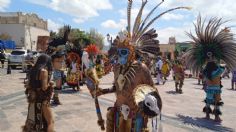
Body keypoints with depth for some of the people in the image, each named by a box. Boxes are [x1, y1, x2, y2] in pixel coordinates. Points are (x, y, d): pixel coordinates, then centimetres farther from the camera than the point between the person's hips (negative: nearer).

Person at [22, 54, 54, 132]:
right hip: (42, 100, -8)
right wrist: (50, 84, -1)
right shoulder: (44, 71, -16)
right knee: (50, 122, -1)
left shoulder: (33, 70, 7)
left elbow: (28, 85, 10)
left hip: (34, 98, 8)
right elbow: (44, 87, -19)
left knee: (34, 118, 25)